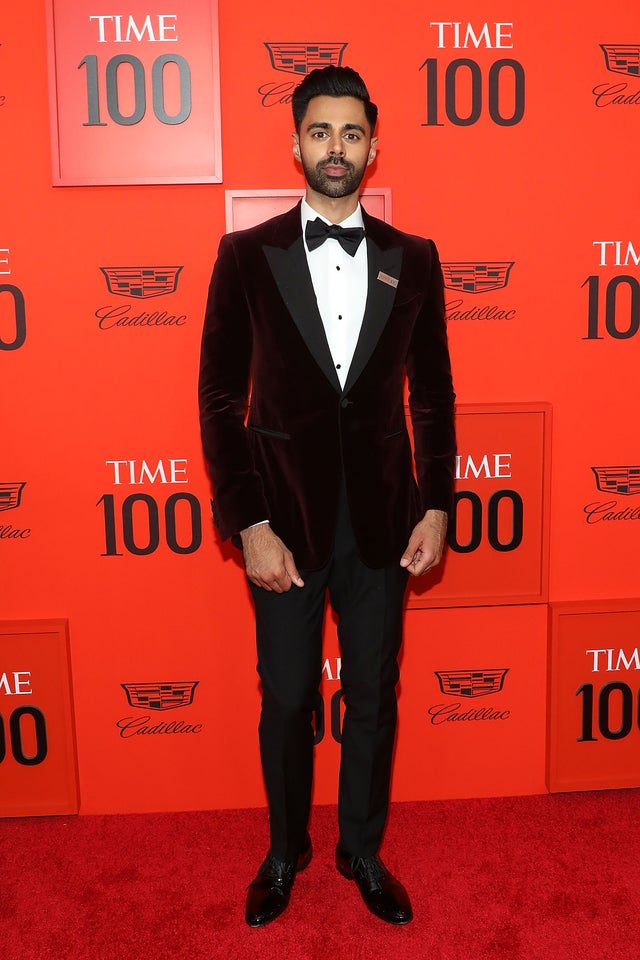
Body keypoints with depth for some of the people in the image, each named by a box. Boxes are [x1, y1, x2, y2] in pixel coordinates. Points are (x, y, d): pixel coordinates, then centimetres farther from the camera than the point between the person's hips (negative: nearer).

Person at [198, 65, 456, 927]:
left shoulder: (412, 258, 3)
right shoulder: (247, 255, -3)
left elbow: (433, 391, 7)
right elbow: (221, 399, -4)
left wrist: (437, 507, 0)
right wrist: (247, 524, -10)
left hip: (382, 517, 2)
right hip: (286, 515, -1)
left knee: (374, 695, 14)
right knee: (287, 698, 13)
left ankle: (363, 850, 36)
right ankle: (285, 851, 36)